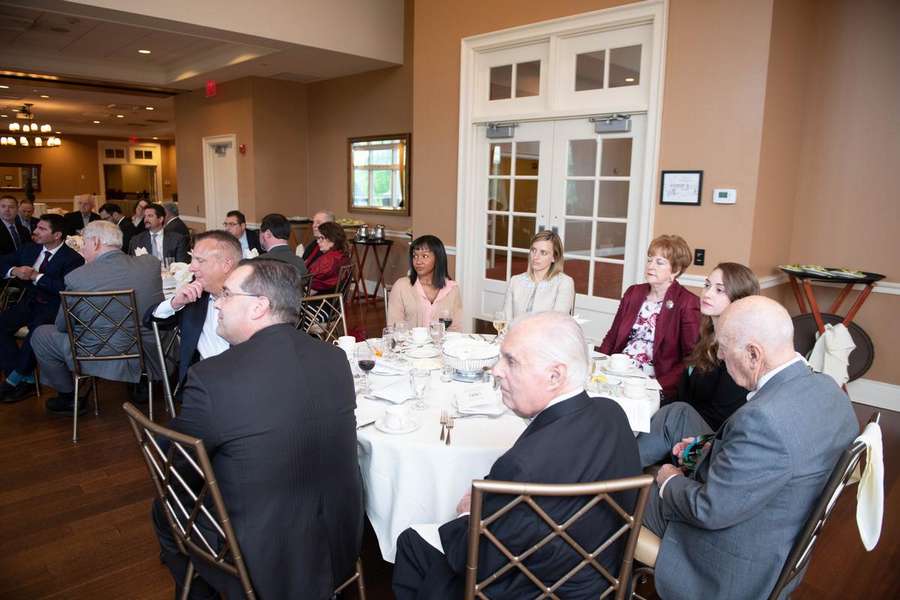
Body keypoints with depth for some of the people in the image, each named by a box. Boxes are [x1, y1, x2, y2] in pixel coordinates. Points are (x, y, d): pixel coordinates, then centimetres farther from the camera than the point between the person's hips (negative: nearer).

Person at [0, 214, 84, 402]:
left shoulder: (73, 258, -9)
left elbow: (65, 287, -22)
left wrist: (36, 276, -19)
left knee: (36, 331, -34)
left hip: (52, 307, -7)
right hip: (28, 302, 7)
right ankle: (26, 379, -13)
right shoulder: (29, 249, 13)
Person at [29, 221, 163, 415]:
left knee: (40, 335, 19)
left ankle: (69, 398, 31)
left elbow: (62, 326, -1)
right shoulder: (152, 263, -6)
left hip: (103, 360, -3)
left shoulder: (76, 277, -15)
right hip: (150, 357, 4)